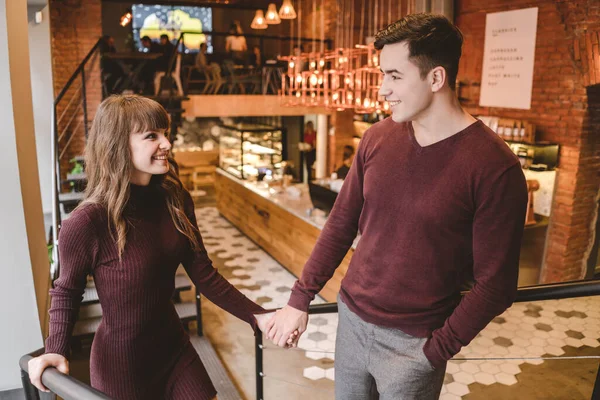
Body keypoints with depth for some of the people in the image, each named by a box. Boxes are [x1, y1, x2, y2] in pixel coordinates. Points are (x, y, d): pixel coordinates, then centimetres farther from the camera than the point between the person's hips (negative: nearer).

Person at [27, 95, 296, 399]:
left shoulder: (175, 200, -8)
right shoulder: (88, 222, -23)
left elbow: (204, 276, -4)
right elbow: (67, 291, -6)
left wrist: (256, 316, -10)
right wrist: (56, 350, -19)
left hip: (173, 345, 4)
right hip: (121, 359, -4)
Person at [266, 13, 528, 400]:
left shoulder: (494, 167, -18)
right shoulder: (377, 139, -3)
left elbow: (494, 285, -13)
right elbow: (340, 226, 4)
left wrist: (436, 350, -13)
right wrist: (300, 298, 3)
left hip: (413, 341, -4)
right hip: (351, 319, 5)